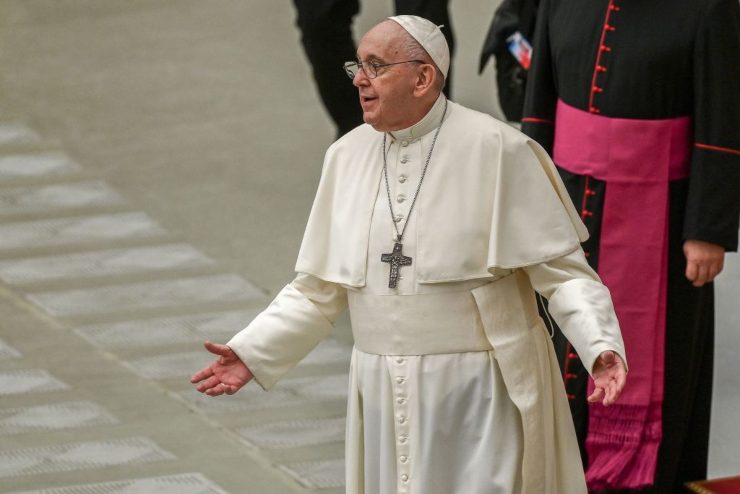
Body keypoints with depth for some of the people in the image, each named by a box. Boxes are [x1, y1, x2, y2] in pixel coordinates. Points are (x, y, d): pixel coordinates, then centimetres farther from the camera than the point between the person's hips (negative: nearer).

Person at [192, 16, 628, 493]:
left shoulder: (494, 149, -11)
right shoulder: (348, 155, 3)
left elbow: (560, 268, -9)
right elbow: (319, 289, 10)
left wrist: (601, 345, -23)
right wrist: (250, 354, 3)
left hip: (480, 391, -5)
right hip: (385, 395, 5)